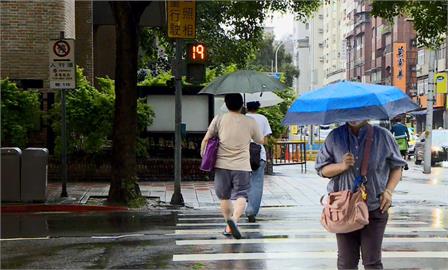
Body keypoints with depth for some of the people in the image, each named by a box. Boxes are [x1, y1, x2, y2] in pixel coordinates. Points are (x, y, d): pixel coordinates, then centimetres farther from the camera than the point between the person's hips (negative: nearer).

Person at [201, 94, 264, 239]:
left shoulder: (219, 119, 0)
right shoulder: (250, 122, 0)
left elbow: (206, 140, 3)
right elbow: (260, 141, 15)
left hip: (222, 165, 2)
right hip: (242, 166, -1)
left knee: (224, 197, 16)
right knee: (241, 196, -3)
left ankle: (229, 226, 24)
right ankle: (234, 219, -29)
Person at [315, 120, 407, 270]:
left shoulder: (382, 136, 0)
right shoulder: (334, 137, 3)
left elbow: (397, 166, 9)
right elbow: (322, 169, 5)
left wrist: (389, 191, -6)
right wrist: (342, 166, -15)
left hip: (375, 208, -1)